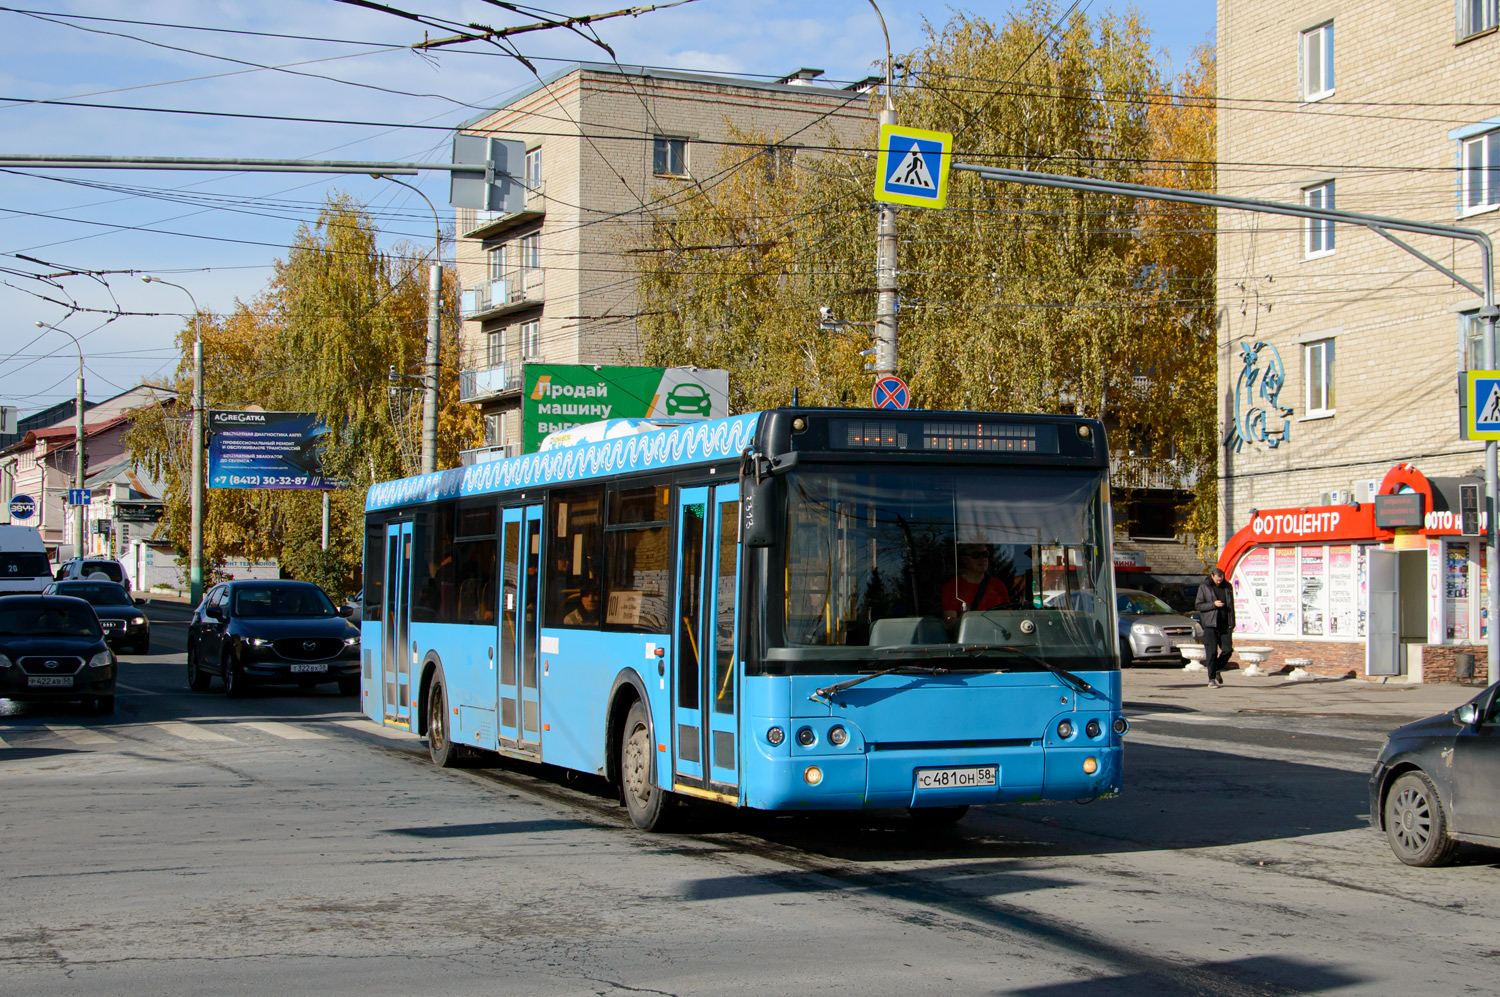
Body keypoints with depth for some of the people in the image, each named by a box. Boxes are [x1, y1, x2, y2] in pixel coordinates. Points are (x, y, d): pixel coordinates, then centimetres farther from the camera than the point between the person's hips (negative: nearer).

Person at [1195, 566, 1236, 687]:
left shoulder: (1227, 587, 11)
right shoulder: (1204, 587, 1)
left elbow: (1231, 605, 18)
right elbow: (1199, 605, -3)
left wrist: (1232, 624, 15)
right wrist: (1213, 604, -17)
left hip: (1225, 626, 3)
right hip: (1210, 625, -3)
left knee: (1227, 650, -2)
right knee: (1211, 652, -7)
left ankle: (1217, 670, 22)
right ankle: (1211, 678, -1)